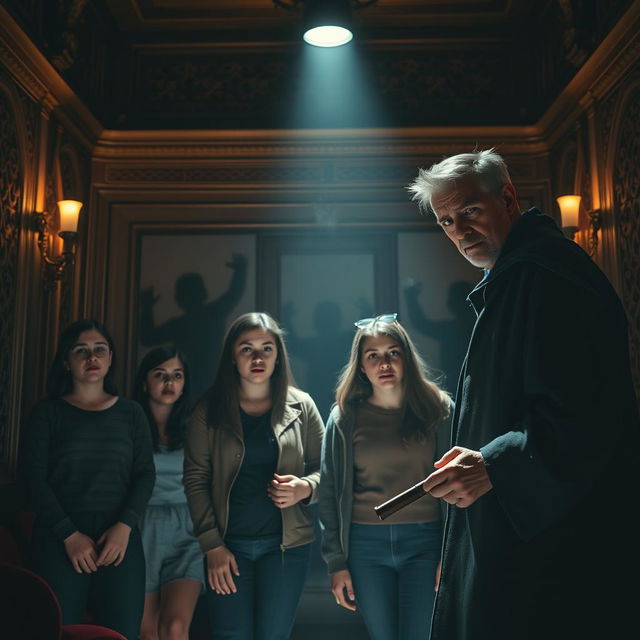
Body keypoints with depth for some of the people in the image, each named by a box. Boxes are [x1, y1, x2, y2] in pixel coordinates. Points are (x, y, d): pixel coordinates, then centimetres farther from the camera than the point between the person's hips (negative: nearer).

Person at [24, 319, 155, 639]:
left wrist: (125, 526, -10)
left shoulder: (131, 412, 9)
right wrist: (69, 535, -11)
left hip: (119, 538, 1)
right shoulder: (47, 412, 4)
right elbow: (36, 480, -2)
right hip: (58, 539, -1)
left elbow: (145, 474, 5)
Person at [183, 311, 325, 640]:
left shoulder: (301, 406, 1)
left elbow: (325, 467, 7)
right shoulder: (209, 410, -1)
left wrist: (305, 487, -15)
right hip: (228, 544, 0)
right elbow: (195, 480, -1)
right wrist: (212, 546, -6)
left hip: (286, 543, 1)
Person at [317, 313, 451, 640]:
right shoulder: (344, 417, 4)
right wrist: (336, 563, 2)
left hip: (424, 542, -1)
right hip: (365, 544, 1)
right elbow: (329, 494, 6)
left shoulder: (436, 409, 1)